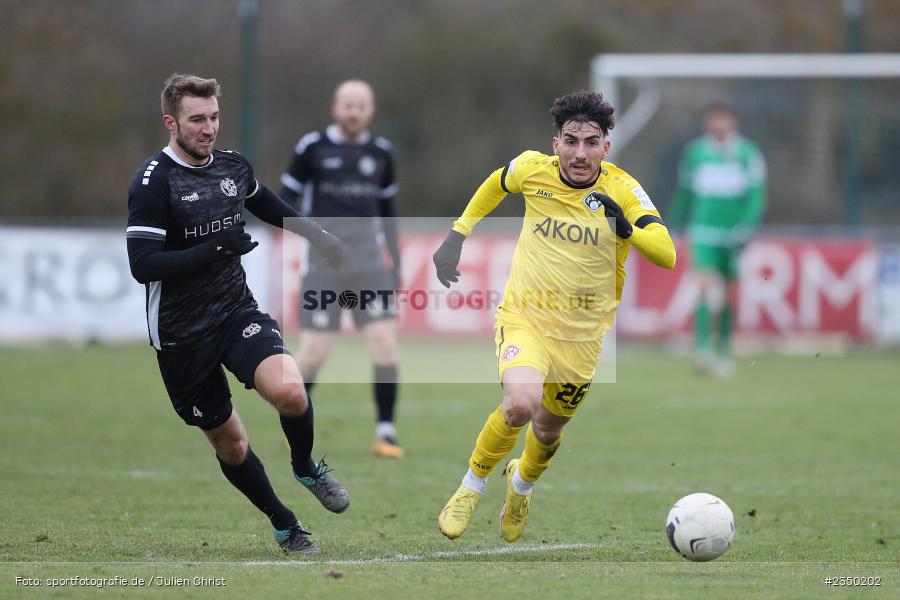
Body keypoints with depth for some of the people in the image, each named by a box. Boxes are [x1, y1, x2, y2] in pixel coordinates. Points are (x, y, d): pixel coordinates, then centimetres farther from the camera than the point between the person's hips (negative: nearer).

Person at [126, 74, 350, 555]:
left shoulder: (232, 166, 3)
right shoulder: (153, 181, -16)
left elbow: (270, 207, 26)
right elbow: (142, 265, -23)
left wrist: (318, 235, 30)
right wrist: (213, 249, -30)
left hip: (237, 312, 3)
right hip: (182, 334, -3)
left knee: (289, 391, -24)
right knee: (229, 442, 5)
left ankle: (306, 468, 7)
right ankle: (285, 527, 28)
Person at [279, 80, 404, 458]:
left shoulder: (381, 153, 10)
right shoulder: (312, 148, -1)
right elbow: (286, 199, 3)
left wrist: (395, 265, 17)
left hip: (369, 266, 3)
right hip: (324, 267, -3)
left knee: (385, 344, -11)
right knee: (313, 354, -5)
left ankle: (385, 434, -4)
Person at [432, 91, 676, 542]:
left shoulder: (623, 190, -14)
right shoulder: (532, 169, -10)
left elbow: (666, 255, -25)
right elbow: (495, 185, 15)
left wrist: (626, 228, -41)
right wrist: (456, 236, 14)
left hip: (581, 335, 1)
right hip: (524, 318, -1)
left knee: (549, 429, 17)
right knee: (520, 404, -29)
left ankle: (523, 482, 53)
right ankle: (472, 486, -2)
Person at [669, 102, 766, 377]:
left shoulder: (747, 154, -1)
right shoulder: (695, 153, 4)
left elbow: (756, 196, -3)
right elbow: (683, 194, 14)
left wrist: (746, 227, -16)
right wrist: (675, 226, 17)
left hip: (734, 234, 1)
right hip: (704, 233, -1)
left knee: (729, 296, 8)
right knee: (708, 286, -20)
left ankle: (723, 352, 22)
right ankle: (702, 349, -25)